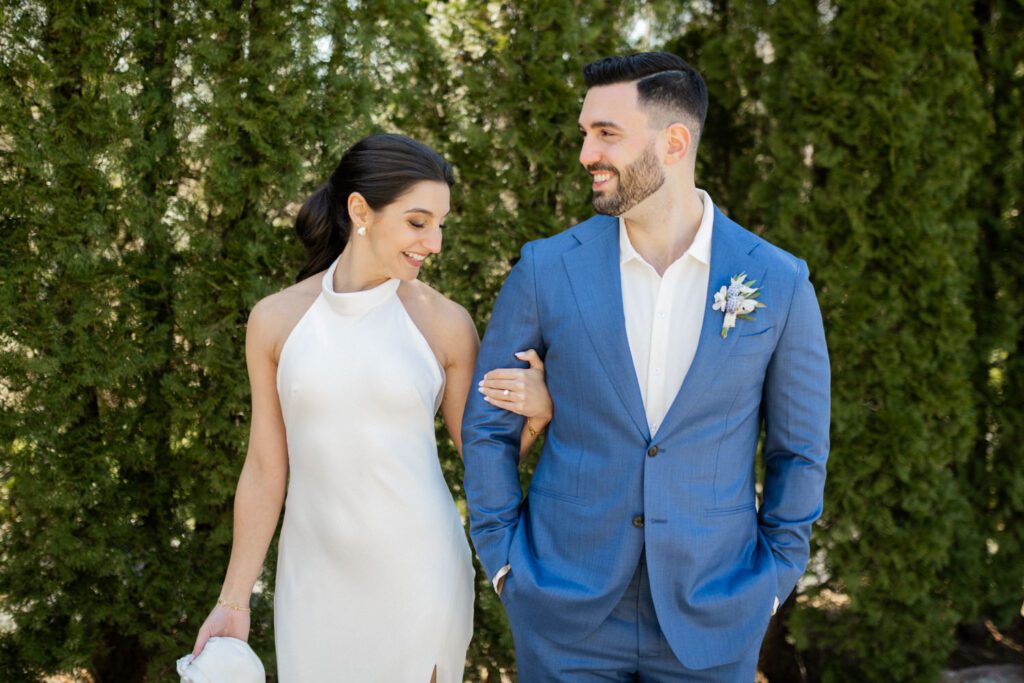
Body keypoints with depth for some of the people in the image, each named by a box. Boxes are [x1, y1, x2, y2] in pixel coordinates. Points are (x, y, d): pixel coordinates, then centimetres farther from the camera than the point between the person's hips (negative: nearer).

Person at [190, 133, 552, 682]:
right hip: (314, 580, 1)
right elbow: (264, 471, 3)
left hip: (418, 574, -1)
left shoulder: (446, 324, -5)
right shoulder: (275, 320, -2)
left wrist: (537, 410, -18)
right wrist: (233, 602, 5)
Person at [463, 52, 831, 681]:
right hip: (565, 610, 0)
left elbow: (800, 448, 5)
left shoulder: (780, 284, -5)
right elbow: (487, 424, 4)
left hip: (710, 616, 0)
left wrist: (772, 580, 2)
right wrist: (503, 561, 1)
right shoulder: (547, 270, -5)